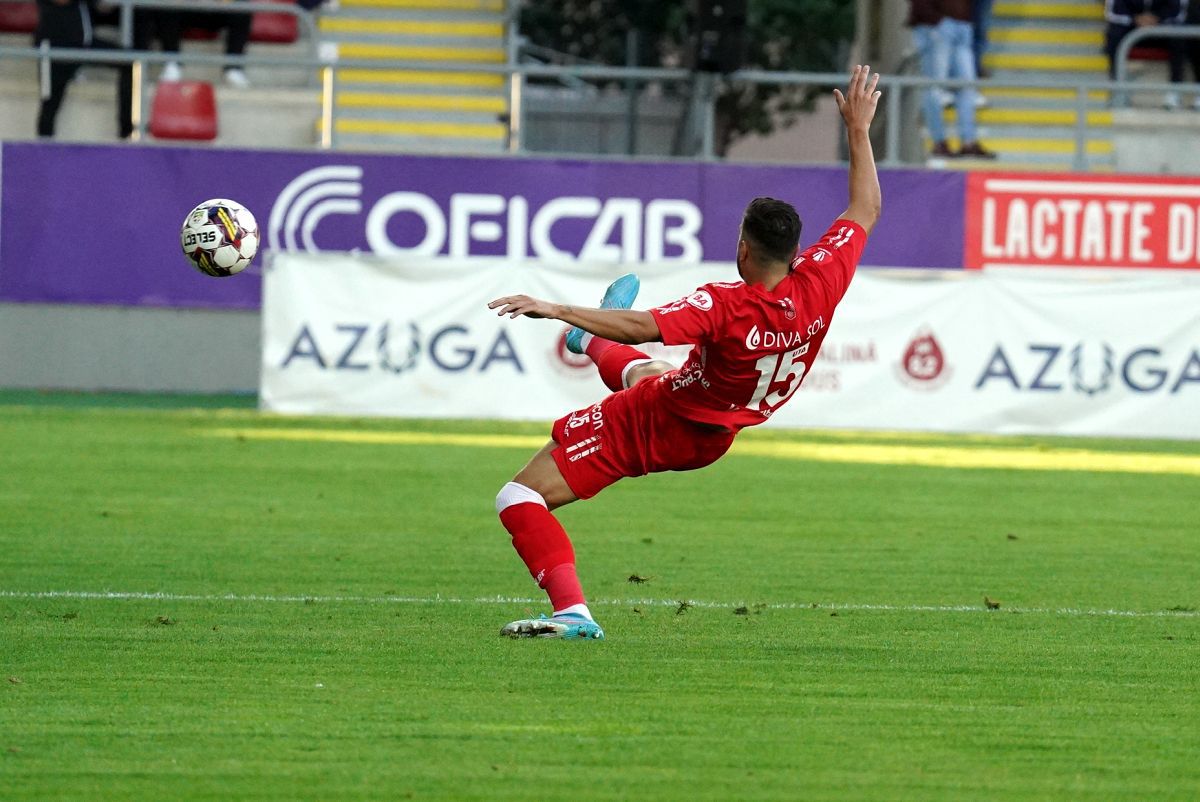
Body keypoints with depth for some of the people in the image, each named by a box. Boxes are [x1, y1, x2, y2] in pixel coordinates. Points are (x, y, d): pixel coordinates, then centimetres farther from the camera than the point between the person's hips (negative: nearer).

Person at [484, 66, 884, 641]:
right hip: (713, 439, 8)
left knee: (520, 497, -7)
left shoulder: (724, 306, -35)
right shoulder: (820, 287, -19)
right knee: (640, 369, 41)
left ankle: (572, 611, -18)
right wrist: (859, 130, 1)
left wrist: (555, 309, -41)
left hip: (652, 426, -8)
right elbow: (865, 210, -4)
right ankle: (591, 340, 76)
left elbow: (642, 327, -43)